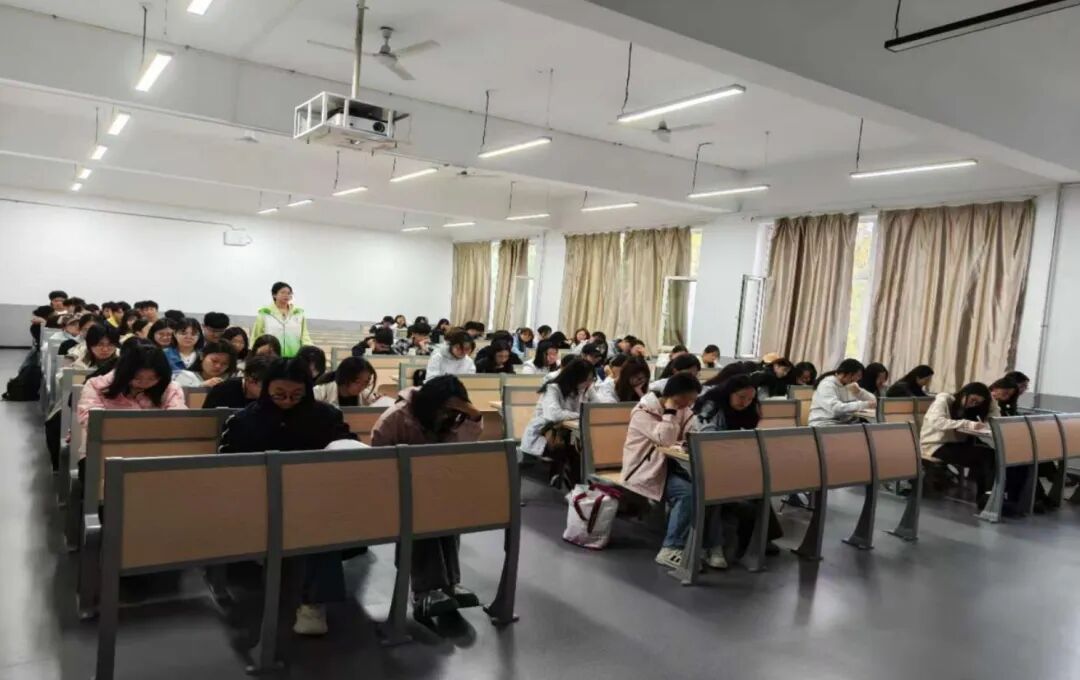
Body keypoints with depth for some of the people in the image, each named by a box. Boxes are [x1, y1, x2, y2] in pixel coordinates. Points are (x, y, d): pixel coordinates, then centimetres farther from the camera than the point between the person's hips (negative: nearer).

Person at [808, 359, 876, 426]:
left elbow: (873, 400, 8)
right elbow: (836, 408, -29)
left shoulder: (851, 384, 11)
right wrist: (865, 404, -29)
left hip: (845, 423, 8)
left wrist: (859, 392, -11)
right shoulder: (827, 384, -14)